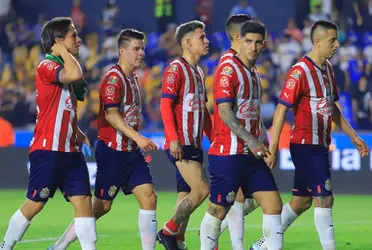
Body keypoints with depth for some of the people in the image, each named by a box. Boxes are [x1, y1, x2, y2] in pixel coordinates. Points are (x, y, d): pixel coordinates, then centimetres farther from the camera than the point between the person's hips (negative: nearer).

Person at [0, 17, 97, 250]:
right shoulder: (47, 67, -11)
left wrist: (77, 132, 16)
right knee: (34, 204, -1)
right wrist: (64, 52, -14)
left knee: (83, 200, -2)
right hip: (47, 150, -8)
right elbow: (76, 74, -31)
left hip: (70, 151, 8)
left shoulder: (63, 68, 17)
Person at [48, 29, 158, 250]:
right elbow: (111, 114, -25)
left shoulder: (133, 78, 13)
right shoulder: (114, 78, -15)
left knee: (149, 198, -3)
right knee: (102, 205, 0)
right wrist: (137, 137, -31)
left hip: (131, 151, 8)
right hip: (112, 151, -8)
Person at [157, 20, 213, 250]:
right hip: (180, 144, -9)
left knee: (187, 195, 8)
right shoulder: (176, 69, -9)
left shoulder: (199, 72, 18)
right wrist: (173, 139, -23)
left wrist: (213, 139, 19)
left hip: (195, 144, 9)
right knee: (201, 189, -16)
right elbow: (165, 105, -16)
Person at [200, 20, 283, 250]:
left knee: (274, 205, 1)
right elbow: (225, 113, -19)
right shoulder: (228, 70, -11)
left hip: (252, 154, 8)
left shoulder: (254, 72, 14)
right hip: (228, 154, -8)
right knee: (218, 210, 0)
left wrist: (261, 145, 15)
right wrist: (251, 142, -23)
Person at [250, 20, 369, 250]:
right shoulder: (300, 72, -17)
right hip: (306, 145, -9)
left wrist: (353, 136, 18)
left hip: (319, 146, 9)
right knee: (324, 199, -10)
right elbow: (281, 110, -16)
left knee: (301, 201, 12)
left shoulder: (328, 68, 10)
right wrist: (272, 149, -18)